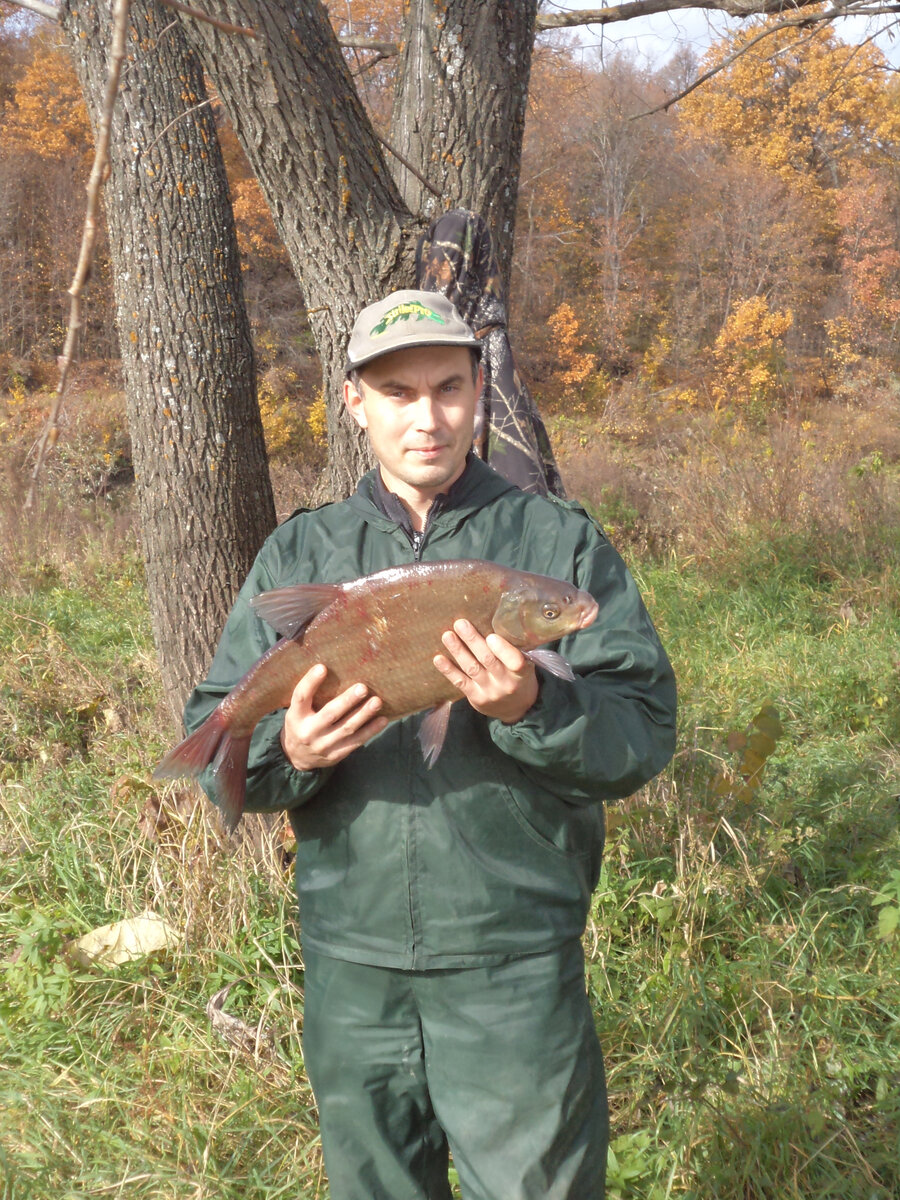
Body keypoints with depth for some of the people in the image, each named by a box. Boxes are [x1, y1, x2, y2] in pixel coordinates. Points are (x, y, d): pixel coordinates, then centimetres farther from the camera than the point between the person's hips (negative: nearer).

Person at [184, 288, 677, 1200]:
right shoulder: (298, 553, 6)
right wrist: (286, 751, -18)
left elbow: (645, 736, -7)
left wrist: (531, 708, -26)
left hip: (516, 963, -2)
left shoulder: (561, 541, -1)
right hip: (349, 961, 3)